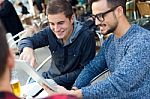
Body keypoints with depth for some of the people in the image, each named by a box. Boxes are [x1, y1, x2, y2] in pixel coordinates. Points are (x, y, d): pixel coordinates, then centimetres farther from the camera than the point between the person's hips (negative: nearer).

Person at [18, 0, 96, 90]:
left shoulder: (87, 36, -20)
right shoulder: (50, 32, -8)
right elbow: (25, 41, -7)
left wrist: (54, 81, -22)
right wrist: (27, 49, -33)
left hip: (72, 85, -5)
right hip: (50, 77, 5)